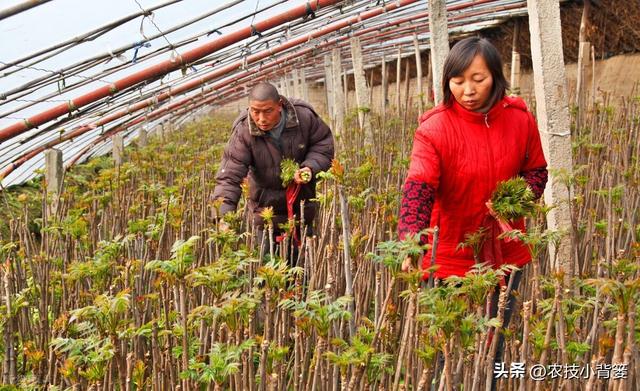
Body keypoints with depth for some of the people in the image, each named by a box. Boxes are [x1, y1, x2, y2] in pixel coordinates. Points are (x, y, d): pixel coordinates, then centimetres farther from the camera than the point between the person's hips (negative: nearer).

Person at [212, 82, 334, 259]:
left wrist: (310, 167, -24)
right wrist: (224, 216, -41)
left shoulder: (304, 116, -20)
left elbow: (324, 144, -3)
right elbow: (229, 176, -28)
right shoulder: (243, 132, -24)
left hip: (302, 201, 1)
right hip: (267, 205, -1)